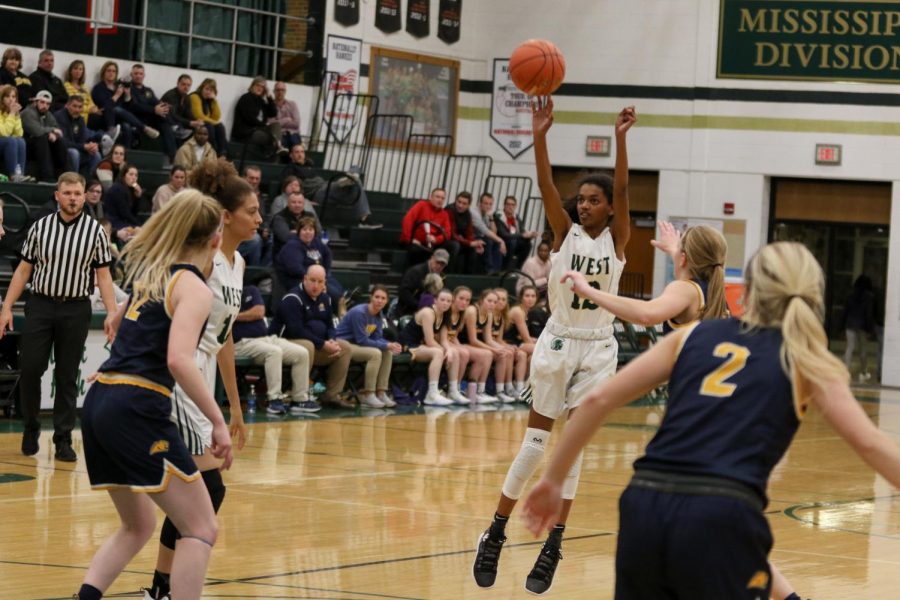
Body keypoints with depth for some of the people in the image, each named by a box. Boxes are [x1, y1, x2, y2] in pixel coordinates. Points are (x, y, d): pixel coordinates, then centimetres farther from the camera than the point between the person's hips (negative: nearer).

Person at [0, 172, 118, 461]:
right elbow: (23, 270, 8)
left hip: (75, 310, -1)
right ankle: (31, 427, 18)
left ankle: (63, 439, 10)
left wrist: (112, 313, -9)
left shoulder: (95, 231, 0)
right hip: (40, 305, 1)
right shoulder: (40, 227, 4)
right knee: (30, 368, -3)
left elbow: (103, 275, 2)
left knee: (67, 376, 3)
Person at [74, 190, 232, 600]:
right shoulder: (194, 287, -5)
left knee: (138, 525, 24)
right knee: (202, 528, -2)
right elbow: (179, 360, -20)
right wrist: (218, 422, -17)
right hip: (138, 408, -8)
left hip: (99, 399, 8)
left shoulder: (148, 270, 18)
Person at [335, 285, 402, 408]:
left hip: (357, 346, 9)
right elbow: (362, 340, -24)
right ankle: (368, 395, -23)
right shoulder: (359, 313, -22)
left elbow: (377, 338, 3)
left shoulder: (379, 315, 3)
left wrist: (390, 345, -18)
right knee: (375, 353, -27)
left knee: (388, 353, -7)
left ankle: (381, 393, -6)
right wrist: (386, 346, -23)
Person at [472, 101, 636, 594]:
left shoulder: (617, 239, 0)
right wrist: (540, 136, -27)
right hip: (558, 341, 0)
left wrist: (620, 139, -28)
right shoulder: (565, 233, 1)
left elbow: (622, 189, -15)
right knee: (535, 442, 2)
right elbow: (546, 187, -13)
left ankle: (553, 546, 1)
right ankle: (495, 535, 11)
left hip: (598, 348, 0)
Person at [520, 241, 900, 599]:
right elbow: (869, 444, 0)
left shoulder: (695, 335, 20)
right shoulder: (806, 362, 13)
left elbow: (598, 400, 15)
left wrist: (554, 479, 23)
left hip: (645, 509, 3)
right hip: (721, 521, -3)